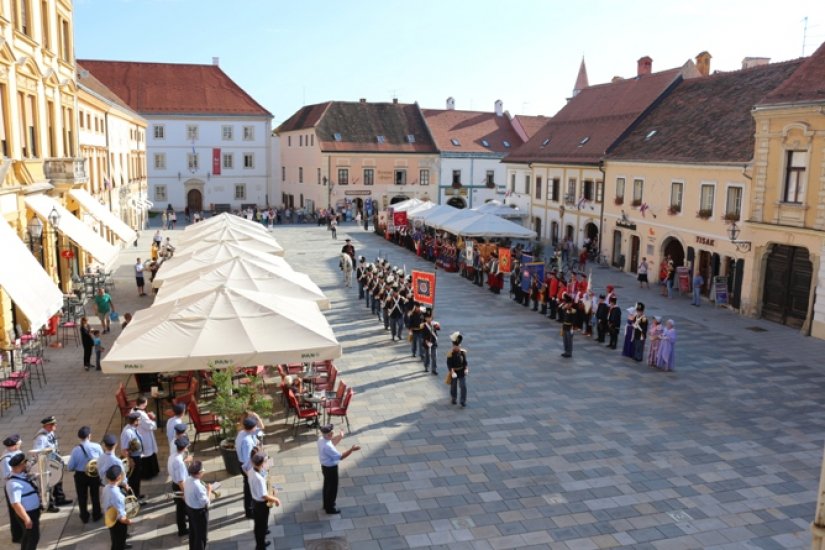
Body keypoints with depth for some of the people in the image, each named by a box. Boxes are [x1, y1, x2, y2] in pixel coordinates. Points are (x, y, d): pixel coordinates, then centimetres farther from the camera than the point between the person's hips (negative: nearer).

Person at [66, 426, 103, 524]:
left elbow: (70, 467, -12)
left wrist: (77, 467, 8)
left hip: (80, 476, -1)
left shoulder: (76, 450, -19)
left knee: (82, 497, 20)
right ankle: (96, 515, 35)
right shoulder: (96, 447, -17)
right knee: (95, 495, 21)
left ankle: (84, 517, 34)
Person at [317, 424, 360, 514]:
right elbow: (340, 456, -31)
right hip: (331, 468, -9)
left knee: (327, 486, 25)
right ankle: (330, 508, 27)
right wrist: (351, 449, -29)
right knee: (332, 488, 10)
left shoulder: (321, 439, -7)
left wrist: (339, 437, 11)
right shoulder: (327, 446, -36)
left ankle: (326, 505, 43)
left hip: (325, 466, 9)